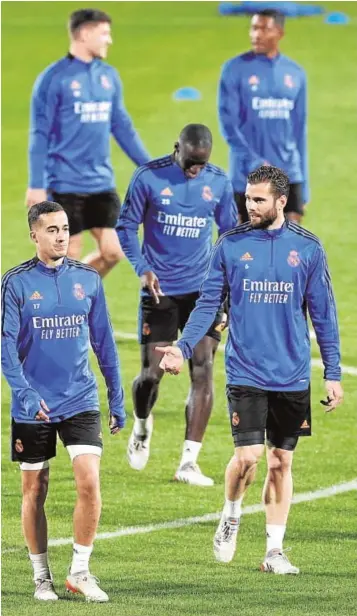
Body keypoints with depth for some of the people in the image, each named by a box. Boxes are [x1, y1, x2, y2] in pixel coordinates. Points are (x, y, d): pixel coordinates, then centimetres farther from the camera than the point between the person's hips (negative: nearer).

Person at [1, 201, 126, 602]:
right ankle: (41, 577, 19)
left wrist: (117, 398, 11)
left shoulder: (88, 280, 5)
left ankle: (80, 570, 1)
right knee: (34, 491, 6)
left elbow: (103, 343, 12)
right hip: (32, 407, -2)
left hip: (80, 400, 2)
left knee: (89, 482, -12)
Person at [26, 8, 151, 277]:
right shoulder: (54, 78, -10)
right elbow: (40, 135, -9)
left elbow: (122, 127, 15)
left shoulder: (109, 76, 8)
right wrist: (36, 185, -12)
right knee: (70, 257, -1)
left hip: (102, 183, 6)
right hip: (66, 185, -6)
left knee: (113, 251, 1)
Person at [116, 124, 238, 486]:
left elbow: (229, 233, 14)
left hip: (202, 290, 2)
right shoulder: (149, 177, -7)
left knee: (203, 369, -9)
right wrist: (142, 269, -15)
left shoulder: (218, 183, 2)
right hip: (159, 291, -2)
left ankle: (189, 463, -5)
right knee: (151, 373, -1)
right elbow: (126, 226, -1)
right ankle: (142, 425, 35)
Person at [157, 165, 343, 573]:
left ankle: (275, 550, 14)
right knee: (248, 457, -12)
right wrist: (183, 347, -10)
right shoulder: (230, 245, 0)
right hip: (245, 372, -1)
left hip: (292, 378, 1)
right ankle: (231, 515, 17)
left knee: (281, 462, 6)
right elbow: (207, 303, 4)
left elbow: (323, 314, 6)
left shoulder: (307, 248, 1)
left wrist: (332, 374, 3)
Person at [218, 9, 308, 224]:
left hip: (289, 175, 3)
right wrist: (254, 163, -19)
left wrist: (303, 187, 11)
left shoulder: (296, 73, 8)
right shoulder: (235, 69, -3)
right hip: (248, 177, -3)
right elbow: (228, 124, -7)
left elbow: (299, 130, 12)